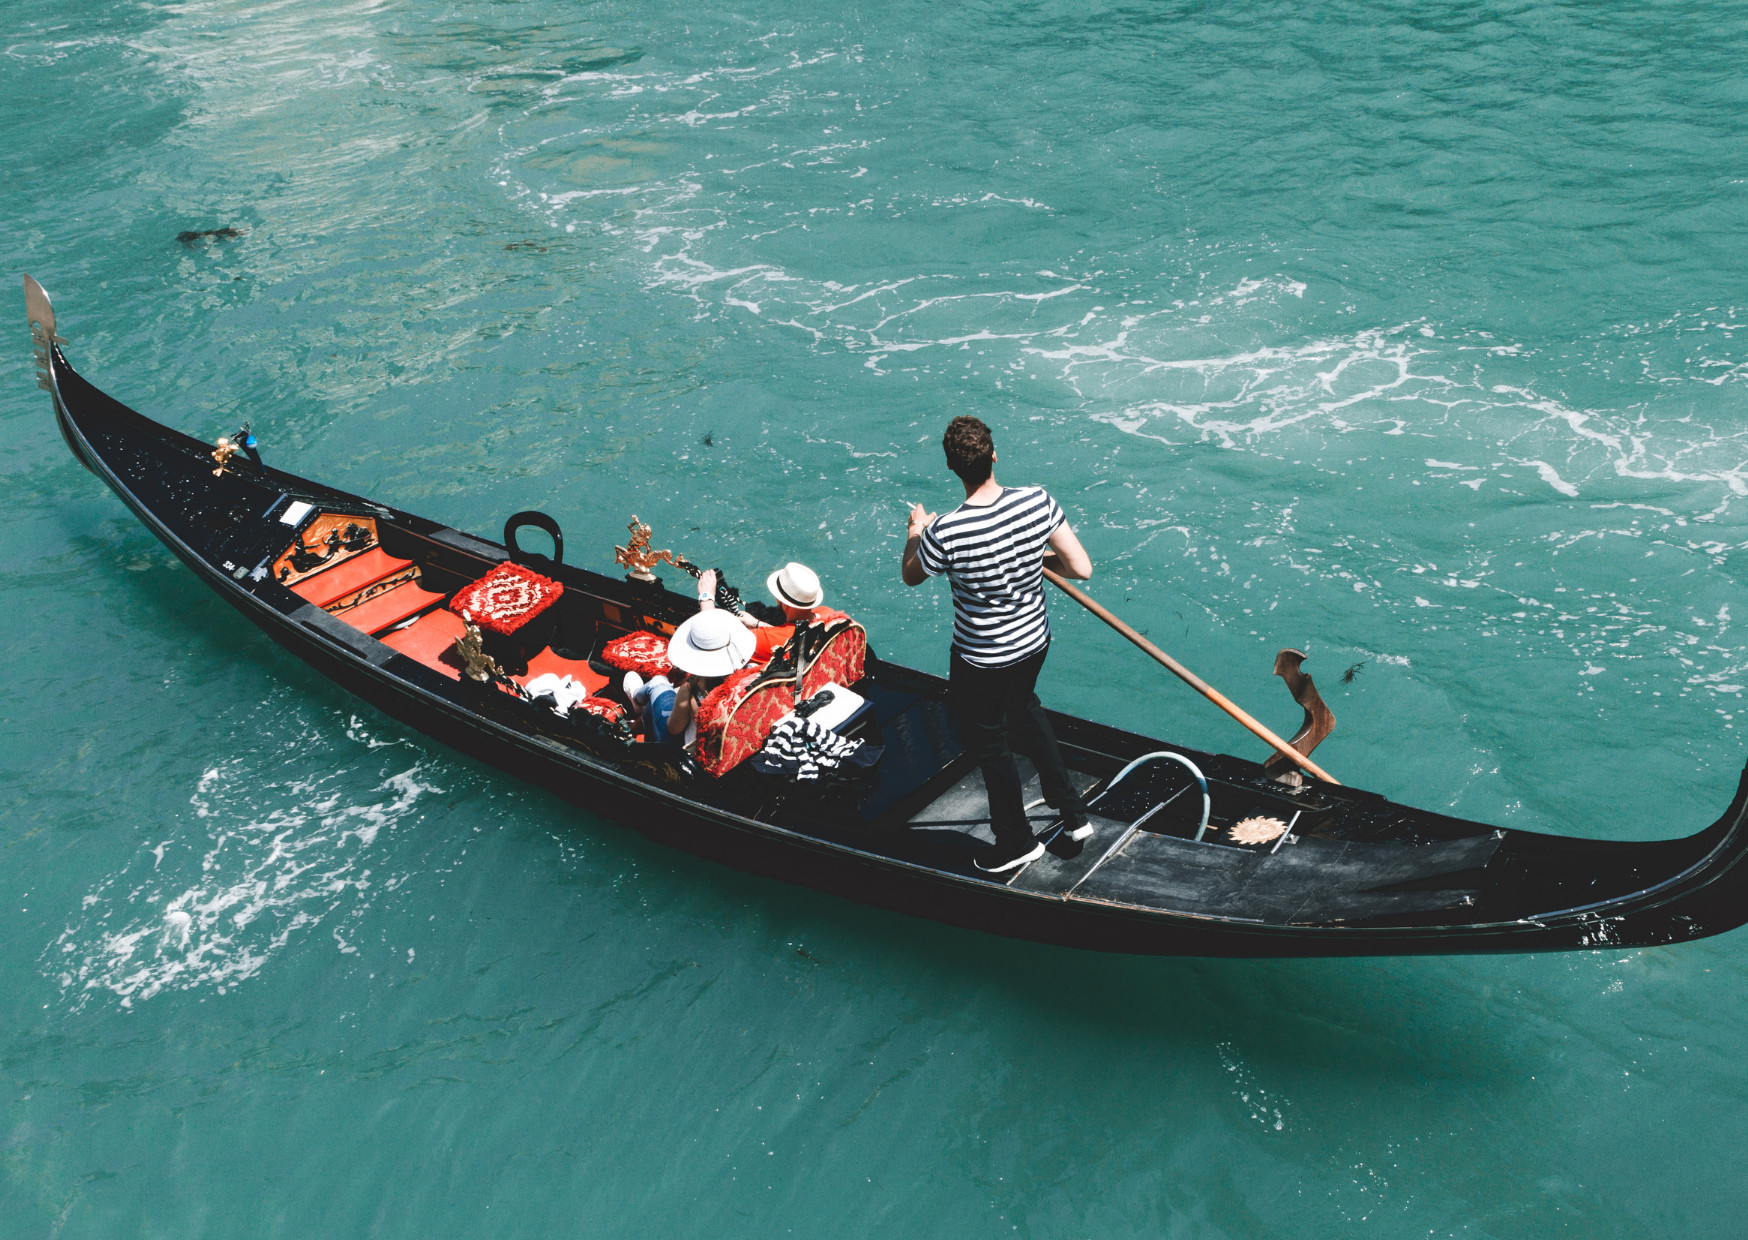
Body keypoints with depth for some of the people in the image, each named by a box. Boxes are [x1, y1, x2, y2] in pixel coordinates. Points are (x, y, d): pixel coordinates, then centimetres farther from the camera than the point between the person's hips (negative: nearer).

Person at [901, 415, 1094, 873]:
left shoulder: (945, 533, -29)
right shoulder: (1037, 501, -18)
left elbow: (910, 576, -7)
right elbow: (1082, 569, -14)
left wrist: (915, 532, 13)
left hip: (981, 661, -5)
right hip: (1035, 642, 5)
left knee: (990, 745, 19)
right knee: (1024, 710, 34)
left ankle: (1017, 842, 40)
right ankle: (1073, 813, 42)